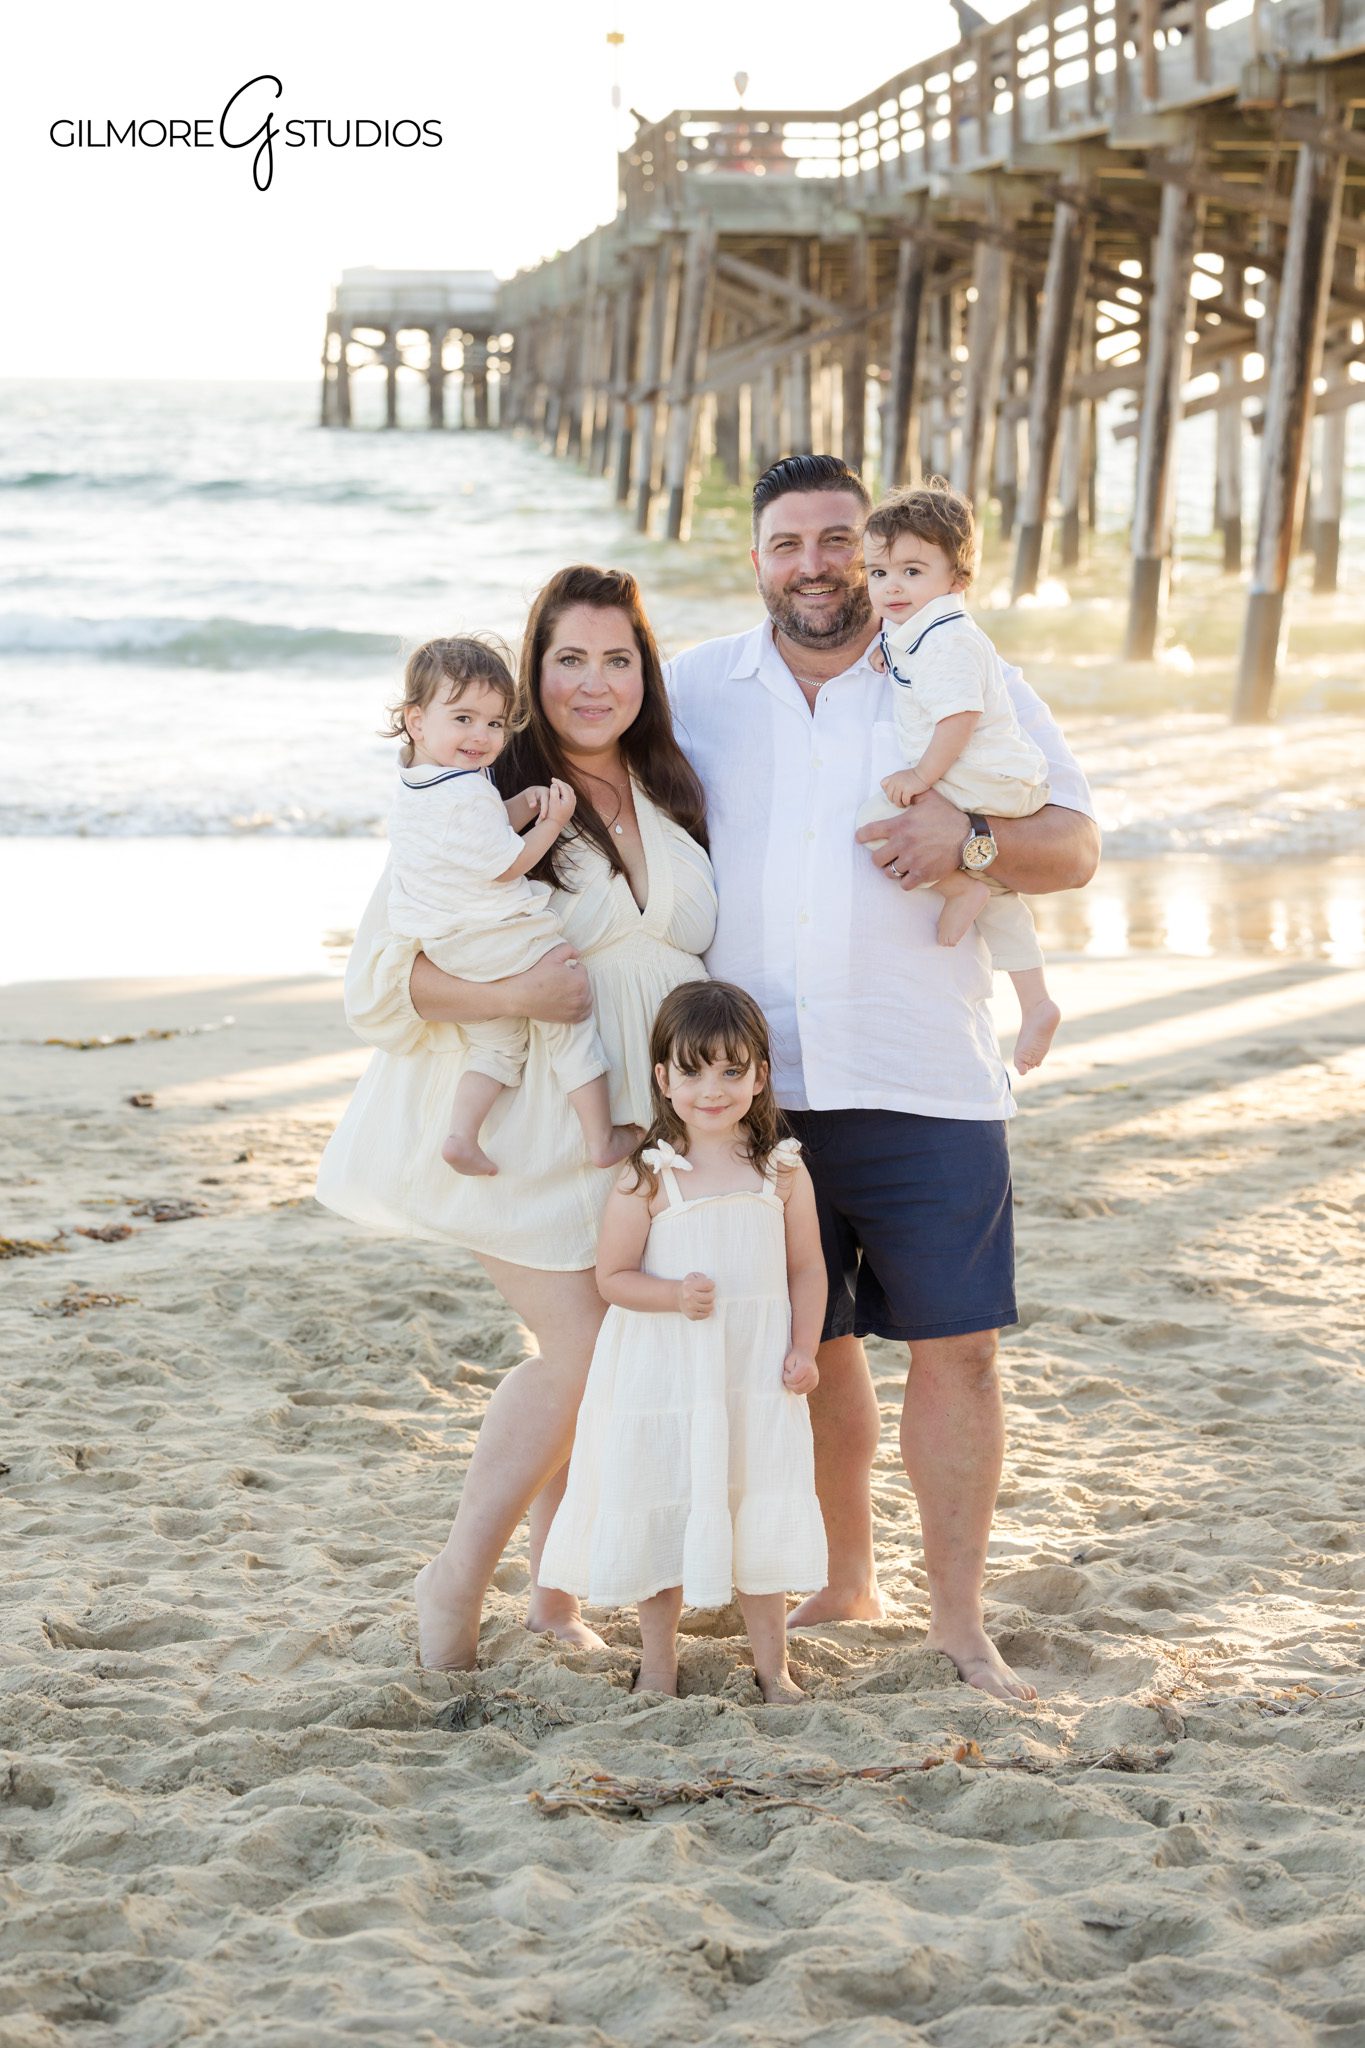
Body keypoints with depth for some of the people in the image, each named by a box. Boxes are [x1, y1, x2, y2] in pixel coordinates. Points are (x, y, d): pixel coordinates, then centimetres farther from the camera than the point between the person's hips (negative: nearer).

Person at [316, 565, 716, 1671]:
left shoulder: (676, 799, 9)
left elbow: (713, 953, 24)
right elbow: (382, 971, -14)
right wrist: (514, 993, -27)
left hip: (646, 1125, 6)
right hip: (527, 1123, -6)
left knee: (599, 1363, 6)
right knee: (581, 1355, -11)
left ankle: (558, 1591, 22)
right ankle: (458, 1579, 6)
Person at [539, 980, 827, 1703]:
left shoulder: (784, 1172, -1)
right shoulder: (647, 1178, -9)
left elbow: (806, 1266, 6)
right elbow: (612, 1276, -5)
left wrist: (803, 1349, -5)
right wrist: (674, 1295, -22)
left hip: (756, 1374, 2)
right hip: (664, 1375, -2)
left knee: (760, 1515, 8)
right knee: (663, 1514, 7)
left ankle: (772, 1664, 21)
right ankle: (658, 1664, 23)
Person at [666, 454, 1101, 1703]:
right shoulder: (696, 693, 9)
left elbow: (1075, 845, 1)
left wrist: (969, 837, -17)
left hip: (925, 1084, -2)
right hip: (757, 1085, 2)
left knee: (956, 1345, -5)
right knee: (810, 1343, 11)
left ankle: (960, 1622, 5)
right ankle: (843, 1583, 29)